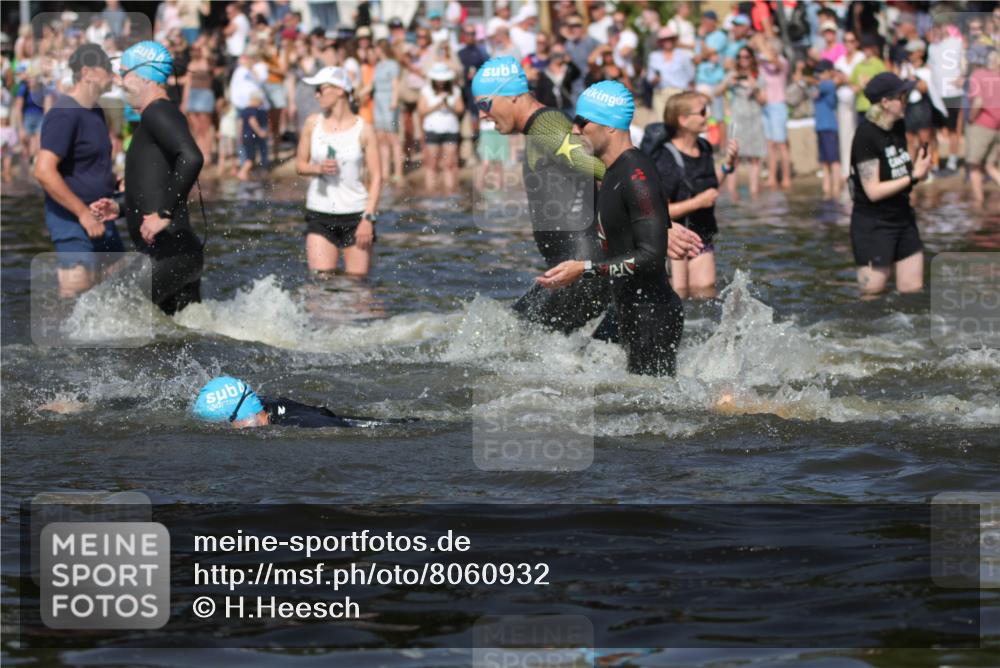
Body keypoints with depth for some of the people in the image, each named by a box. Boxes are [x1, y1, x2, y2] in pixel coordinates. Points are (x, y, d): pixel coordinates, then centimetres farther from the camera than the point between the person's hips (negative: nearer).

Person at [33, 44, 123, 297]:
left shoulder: (95, 112, 13)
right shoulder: (65, 114, -16)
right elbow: (43, 172, -25)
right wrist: (83, 213, -23)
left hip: (99, 218, 10)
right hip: (72, 220, -10)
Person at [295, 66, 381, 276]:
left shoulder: (363, 129, -3)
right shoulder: (313, 123, 5)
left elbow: (376, 176, -4)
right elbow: (300, 164, 13)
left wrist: (368, 218, -12)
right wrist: (318, 169, -11)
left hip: (355, 214, -2)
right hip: (319, 214, 2)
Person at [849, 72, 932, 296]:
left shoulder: (898, 129, 5)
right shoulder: (866, 136, -19)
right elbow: (874, 191, -21)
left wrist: (919, 167, -4)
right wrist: (914, 176, -21)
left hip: (903, 219, 8)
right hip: (873, 225, -8)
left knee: (913, 290, 7)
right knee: (873, 294, -2)